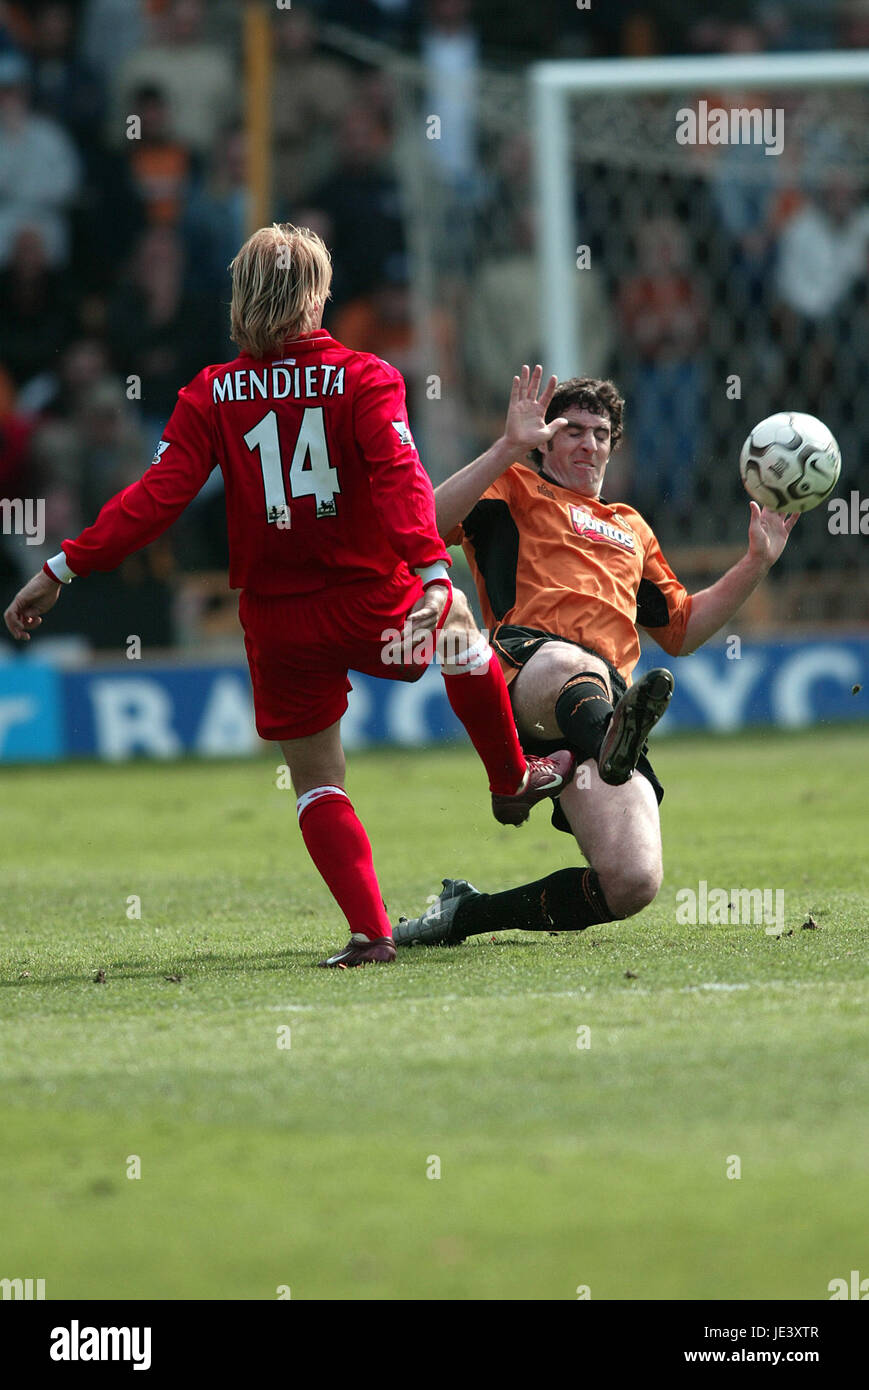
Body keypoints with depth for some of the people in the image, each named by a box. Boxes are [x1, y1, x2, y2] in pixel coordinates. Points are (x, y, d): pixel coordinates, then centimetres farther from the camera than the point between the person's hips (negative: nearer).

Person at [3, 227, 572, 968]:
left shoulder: (212, 395, -3)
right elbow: (400, 477, -21)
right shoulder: (365, 379, -7)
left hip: (278, 622, 0)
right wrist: (432, 570, -31)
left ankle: (370, 931, -2)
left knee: (316, 781, 12)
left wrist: (64, 569, -9)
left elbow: (159, 494, -10)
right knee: (460, 625, 33)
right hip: (373, 602, 0)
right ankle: (513, 780, 47)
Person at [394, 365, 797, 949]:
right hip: (526, 662, -4)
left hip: (609, 696, 4)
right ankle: (609, 741, -82)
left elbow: (680, 630, 40)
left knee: (633, 884, -19)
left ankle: (467, 913, -2)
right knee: (573, 666, -47)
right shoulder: (516, 490, 22)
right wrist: (510, 448, -5)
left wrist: (757, 562, 32)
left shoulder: (631, 528, 38)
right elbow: (428, 523, 2)